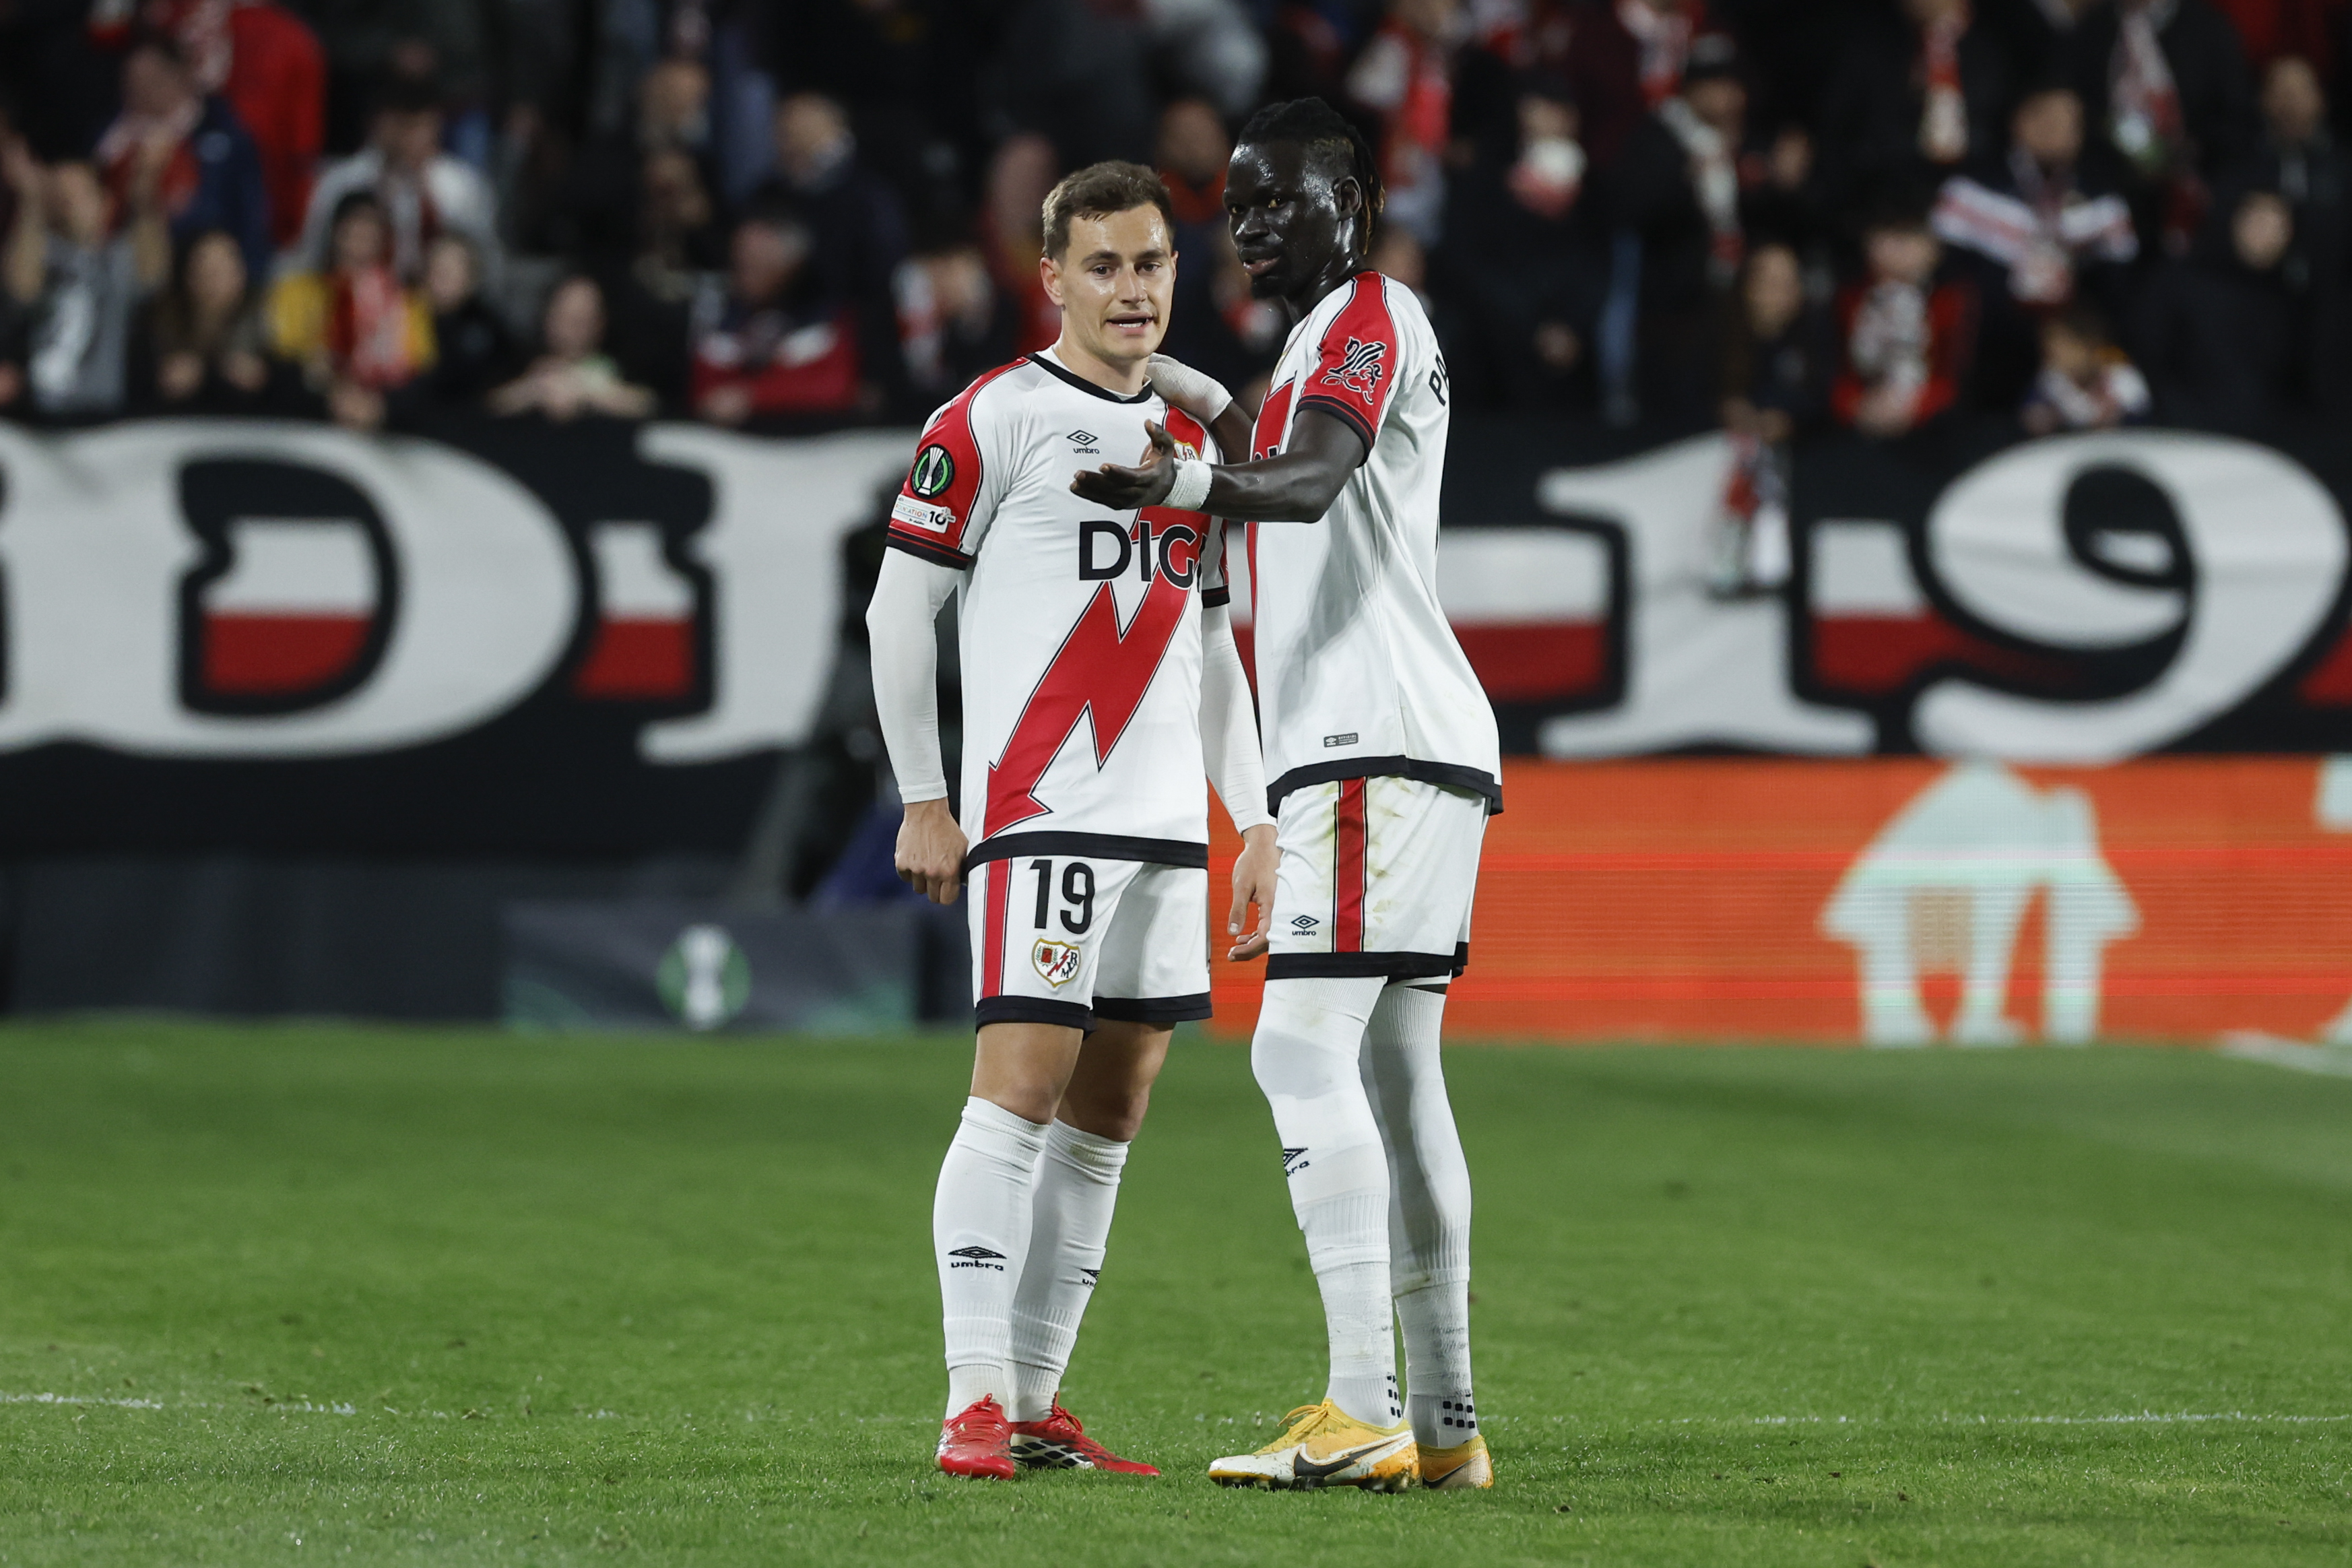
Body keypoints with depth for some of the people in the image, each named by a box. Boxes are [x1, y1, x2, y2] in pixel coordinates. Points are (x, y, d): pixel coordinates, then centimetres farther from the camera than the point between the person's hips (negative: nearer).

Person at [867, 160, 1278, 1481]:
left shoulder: (1192, 438, 18)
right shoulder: (995, 418, -3)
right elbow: (902, 608, -2)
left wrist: (1260, 822, 16)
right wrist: (925, 804, -4)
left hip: (1165, 822, 7)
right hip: (1039, 810, -7)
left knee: (1112, 1113, 5)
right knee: (1025, 1081, -14)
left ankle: (1039, 1403, 9)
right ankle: (975, 1399, -15)